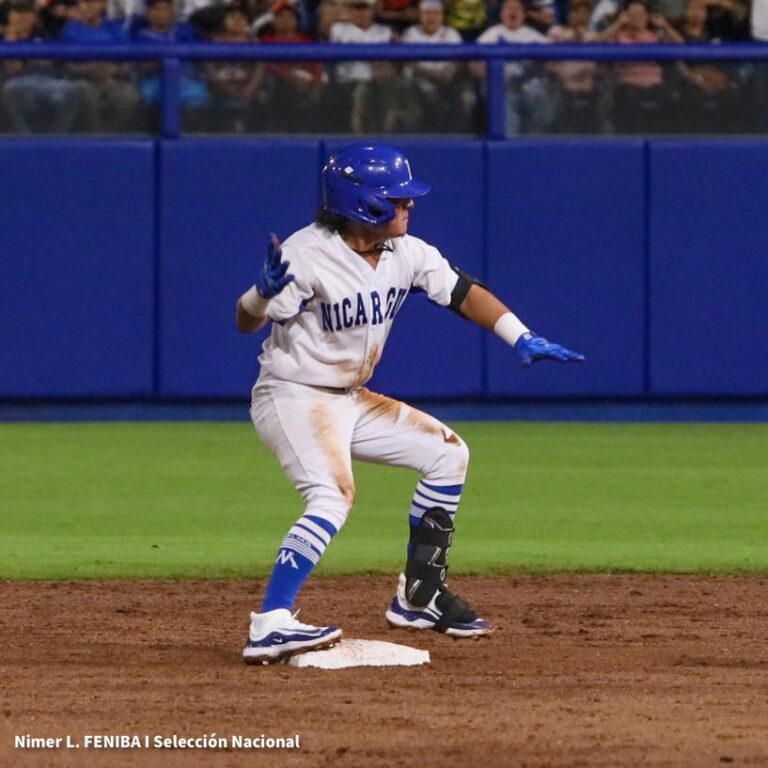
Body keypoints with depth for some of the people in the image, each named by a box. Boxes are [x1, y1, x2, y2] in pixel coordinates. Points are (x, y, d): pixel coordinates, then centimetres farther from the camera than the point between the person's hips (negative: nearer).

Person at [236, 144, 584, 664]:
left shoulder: (406, 253, -2)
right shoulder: (307, 255, -23)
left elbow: (462, 291, 4)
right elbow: (247, 322, -21)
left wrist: (522, 339, -8)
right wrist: (266, 293, -44)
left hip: (350, 401, 9)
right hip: (293, 399, -9)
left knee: (447, 454, 9)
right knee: (333, 495, -30)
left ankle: (419, 596, 16)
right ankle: (270, 626, -37)